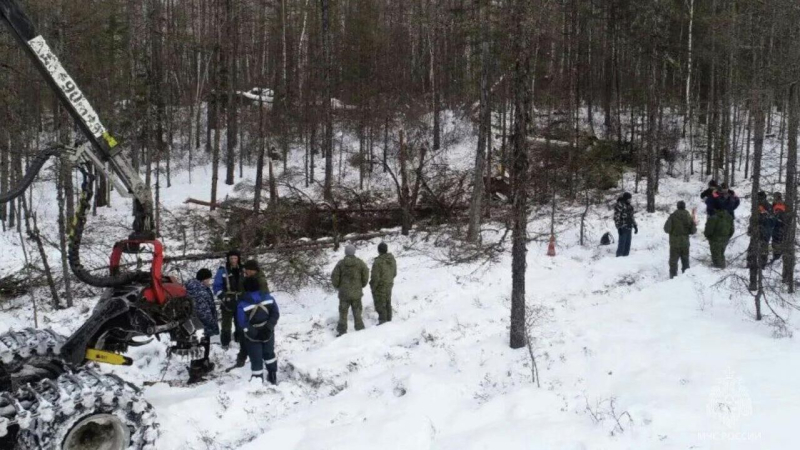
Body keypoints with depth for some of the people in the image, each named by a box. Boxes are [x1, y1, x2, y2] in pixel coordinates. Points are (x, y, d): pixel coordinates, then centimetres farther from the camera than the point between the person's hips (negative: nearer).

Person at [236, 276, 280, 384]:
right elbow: (275, 314, -7)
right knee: (269, 354, 25)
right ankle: (273, 377, 36)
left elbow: (242, 323, -22)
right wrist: (269, 327, -9)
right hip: (268, 334, 4)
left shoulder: (242, 304, -21)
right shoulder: (268, 298, -10)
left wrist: (253, 332, -16)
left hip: (252, 337, -3)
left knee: (256, 359, 10)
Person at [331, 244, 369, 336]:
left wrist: (338, 286, 9)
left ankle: (342, 331, 10)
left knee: (343, 312, 9)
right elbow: (366, 275, -5)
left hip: (344, 293, -1)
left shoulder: (341, 264, -9)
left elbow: (334, 277, -9)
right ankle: (360, 329, 16)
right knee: (357, 312, 14)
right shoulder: (360, 263, -6)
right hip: (357, 292, 1)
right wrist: (362, 285, 11)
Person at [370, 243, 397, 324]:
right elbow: (394, 273, 8)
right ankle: (389, 320, 27)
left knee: (380, 305, 4)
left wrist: (373, 287, -8)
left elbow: (375, 277, -22)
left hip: (379, 287, -7)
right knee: (388, 304, 19)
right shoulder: (392, 260, -3)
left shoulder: (378, 262, -25)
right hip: (389, 285, 7)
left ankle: (382, 320, 7)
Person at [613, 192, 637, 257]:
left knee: (627, 244, 10)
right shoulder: (619, 205, -10)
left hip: (629, 227, 8)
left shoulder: (629, 206, 16)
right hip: (623, 228, -8)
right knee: (622, 243, -9)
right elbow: (616, 217, -13)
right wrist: (619, 227, -18)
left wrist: (635, 226, 21)